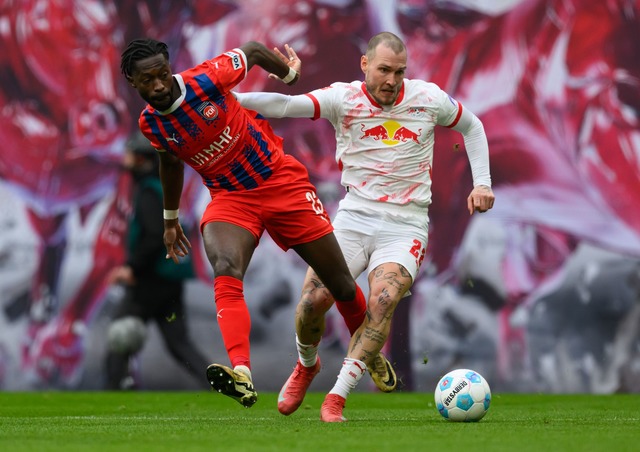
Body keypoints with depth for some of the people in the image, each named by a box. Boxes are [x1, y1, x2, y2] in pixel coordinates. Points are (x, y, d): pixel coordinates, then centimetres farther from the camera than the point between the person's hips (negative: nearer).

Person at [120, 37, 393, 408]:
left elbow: (253, 51, 0)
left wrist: (290, 76, 17)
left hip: (281, 181, -1)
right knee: (226, 272, -31)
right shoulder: (150, 124, -6)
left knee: (340, 284, 5)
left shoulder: (206, 80, -19)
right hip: (229, 199, 1)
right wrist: (170, 218, 27)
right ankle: (241, 373, -47)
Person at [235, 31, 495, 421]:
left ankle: (337, 397, -22)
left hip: (406, 225, 0)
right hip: (354, 217, 0)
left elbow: (472, 126, 20)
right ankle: (307, 366, 21)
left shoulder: (429, 98, 3)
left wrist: (482, 183, 10)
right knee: (314, 299, -15)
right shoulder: (344, 99, -3)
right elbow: (285, 105, -17)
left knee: (382, 300, -27)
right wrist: (233, 99, -32)